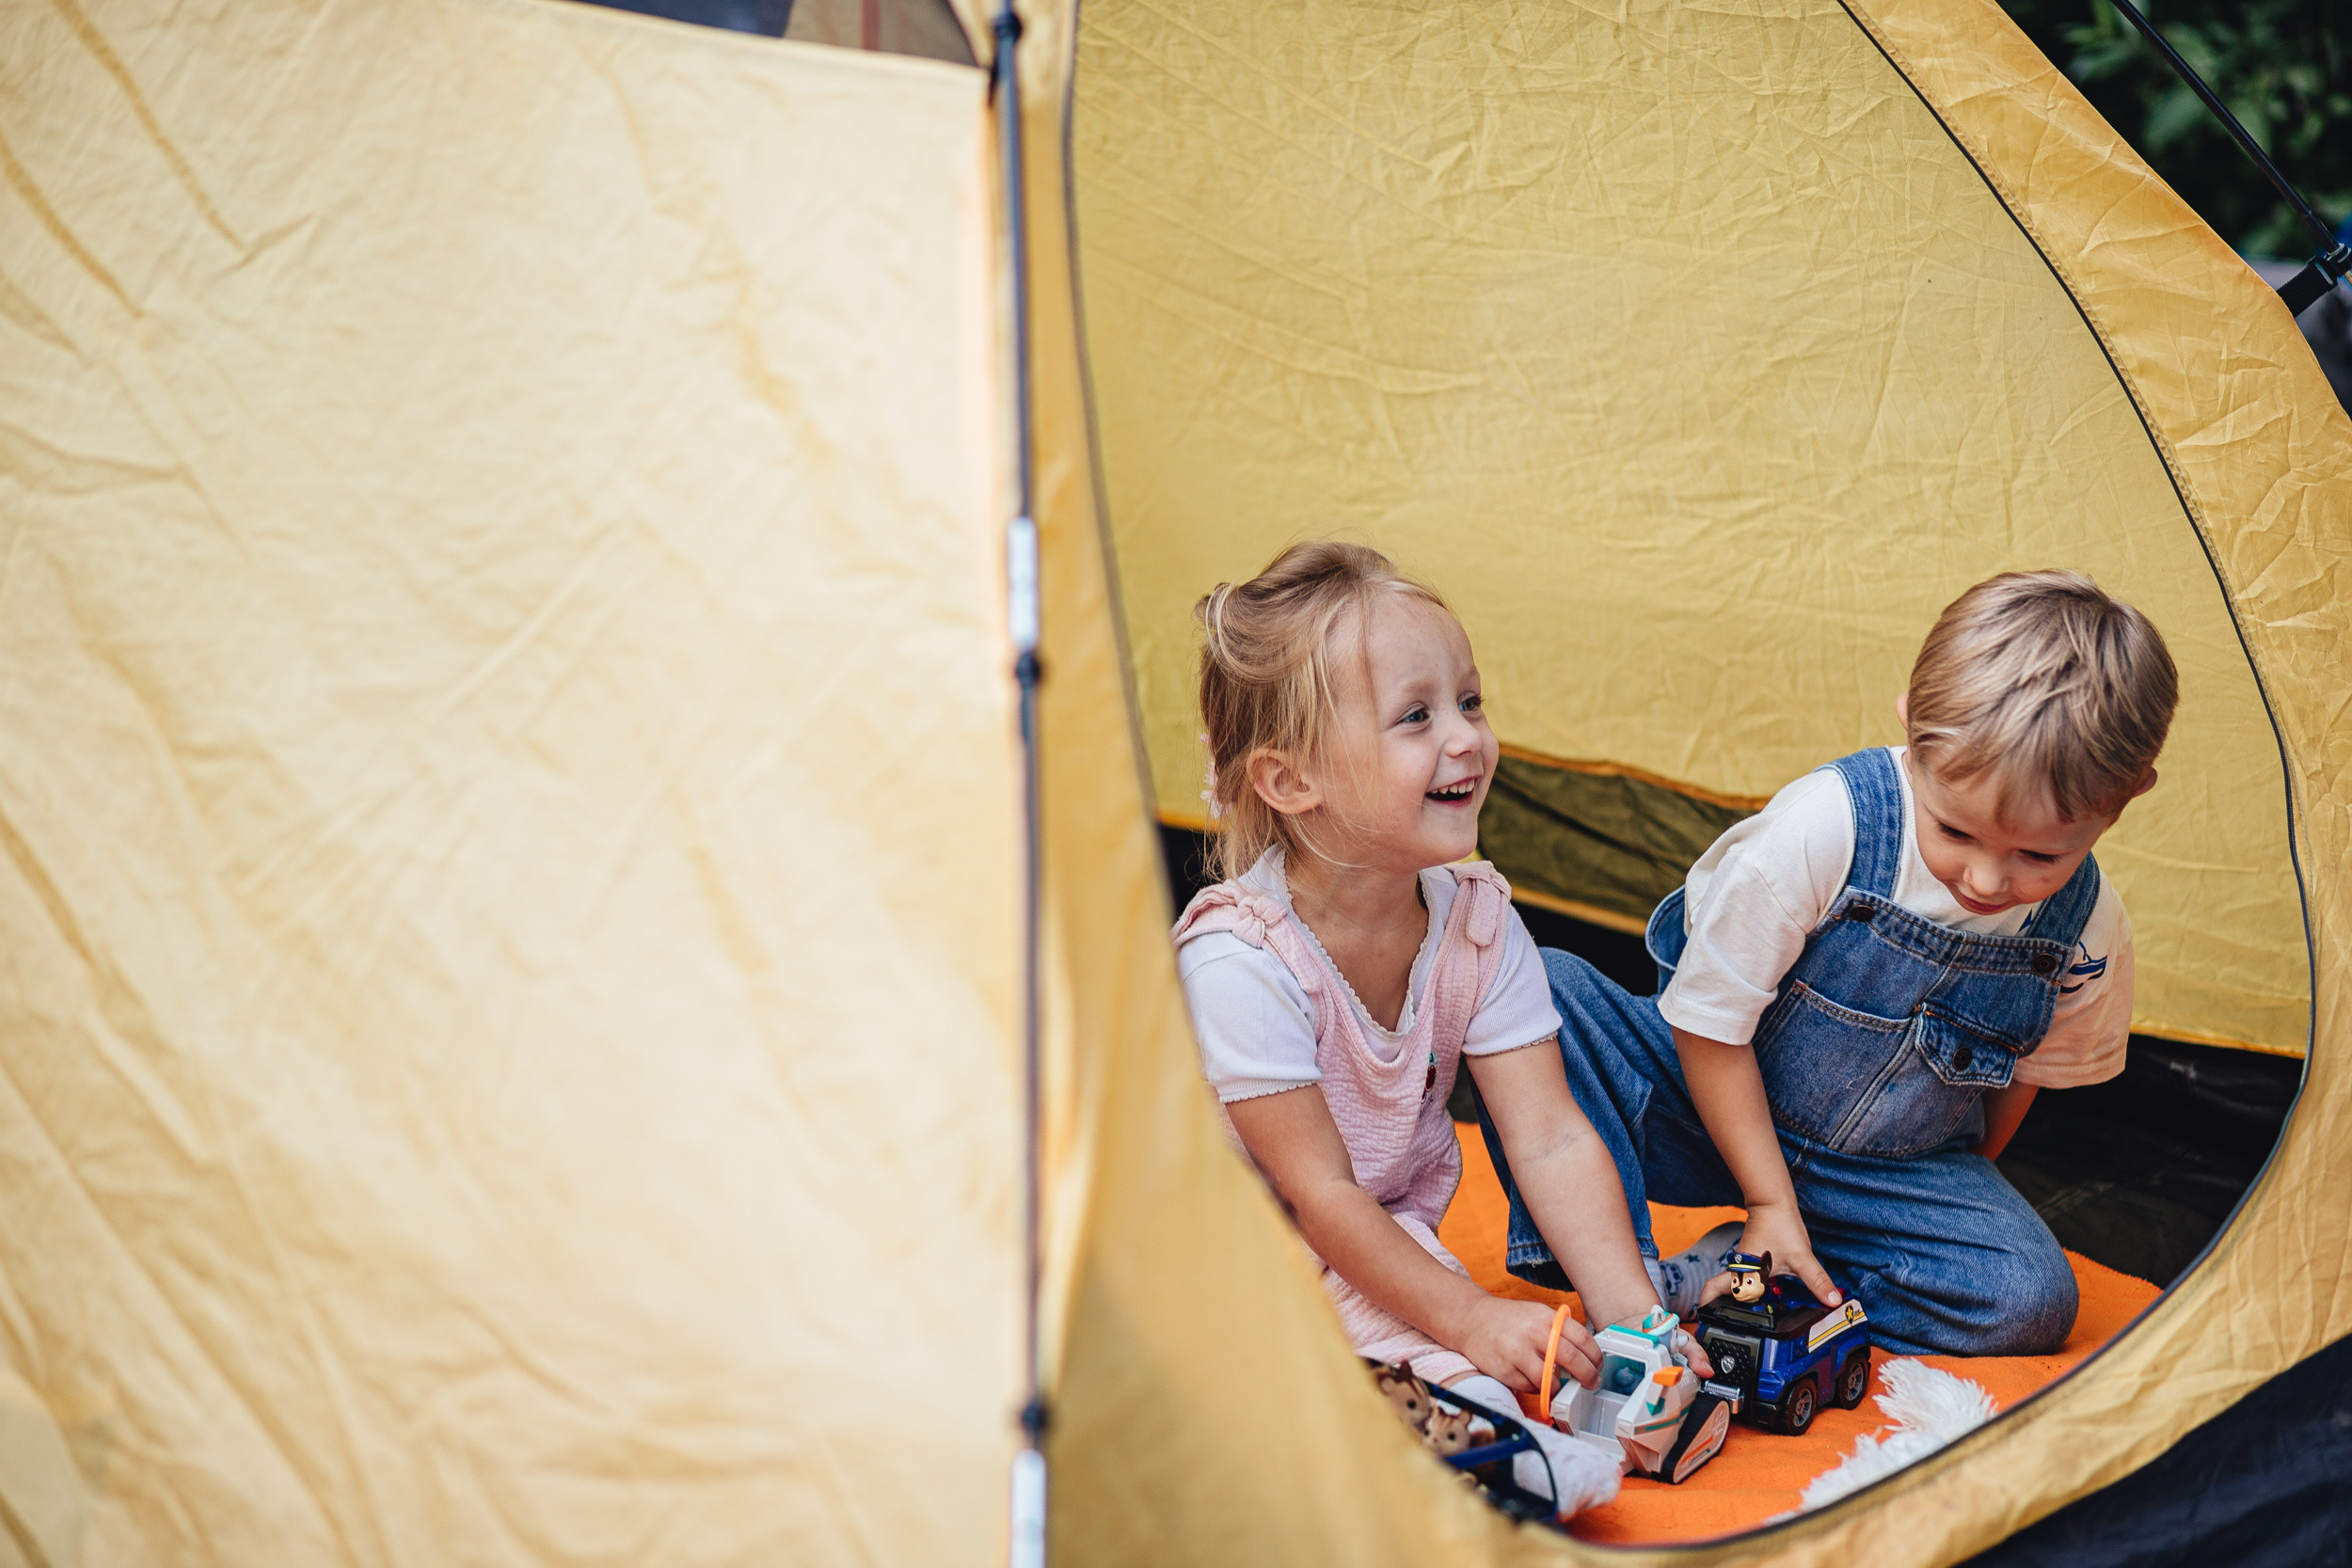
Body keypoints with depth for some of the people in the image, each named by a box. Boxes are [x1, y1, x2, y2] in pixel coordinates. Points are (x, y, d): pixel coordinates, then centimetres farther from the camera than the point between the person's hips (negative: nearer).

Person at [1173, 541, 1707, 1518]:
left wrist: (1632, 1314, -20)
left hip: (1389, 1232, 5)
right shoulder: (1240, 959, -27)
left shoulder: (1476, 919, -9)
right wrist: (1472, 1319, -26)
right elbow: (1318, 1192, -23)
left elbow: (1551, 1142, -10)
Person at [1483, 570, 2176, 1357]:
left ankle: (1691, 1287, -21)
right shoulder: (1819, 832, -30)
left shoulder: (2089, 935, -17)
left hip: (1891, 1168, 3)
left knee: (2030, 1299, -26)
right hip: (1716, 1108, -3)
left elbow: (2020, 1074, 5)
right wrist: (1771, 1202, -16)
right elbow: (1710, 1023, -19)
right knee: (1544, 989, -27)